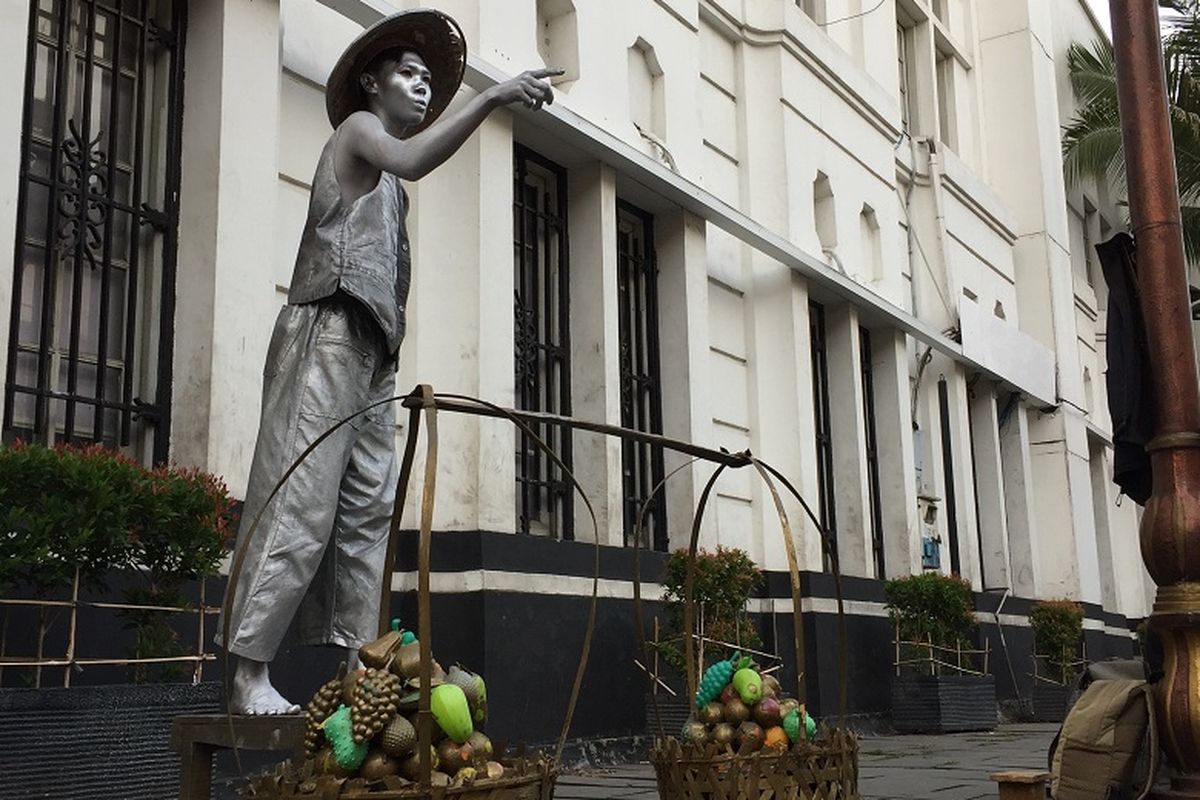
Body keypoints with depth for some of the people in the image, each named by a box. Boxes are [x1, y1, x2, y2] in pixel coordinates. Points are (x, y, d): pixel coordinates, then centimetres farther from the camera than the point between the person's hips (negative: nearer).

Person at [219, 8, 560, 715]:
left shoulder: (384, 182, 29)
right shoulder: (357, 128, 4)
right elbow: (410, 161, -19)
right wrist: (492, 97, -25)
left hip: (373, 350, 9)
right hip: (329, 334, -9)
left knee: (369, 511, 1)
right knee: (300, 505, -14)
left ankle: (361, 668, 1)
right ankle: (250, 674, -12)